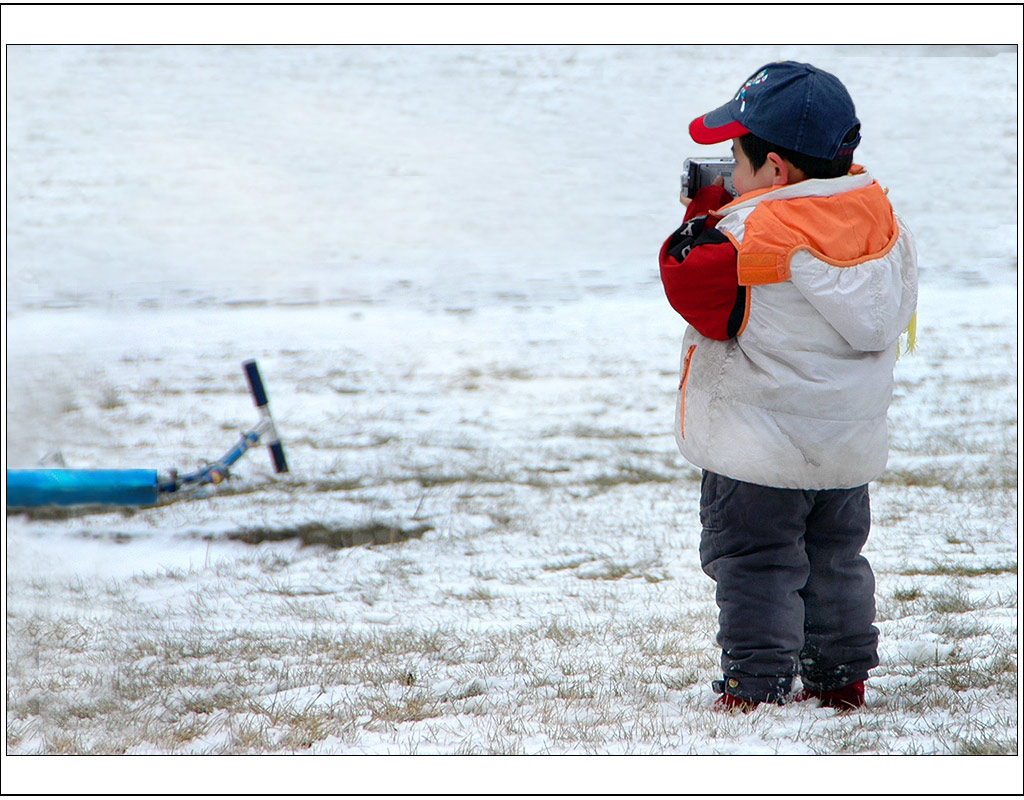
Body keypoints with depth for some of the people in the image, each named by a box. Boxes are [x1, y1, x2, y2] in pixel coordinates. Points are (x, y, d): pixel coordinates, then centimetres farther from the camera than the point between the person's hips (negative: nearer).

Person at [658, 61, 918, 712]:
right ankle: (840, 678, 26)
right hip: (852, 445, 7)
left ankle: (757, 686, -1)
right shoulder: (879, 221, 1)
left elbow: (691, 284, -16)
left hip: (760, 451, -7)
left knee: (756, 562, 0)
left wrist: (704, 216, -2)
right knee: (836, 559, 19)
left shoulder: (747, 238, -23)